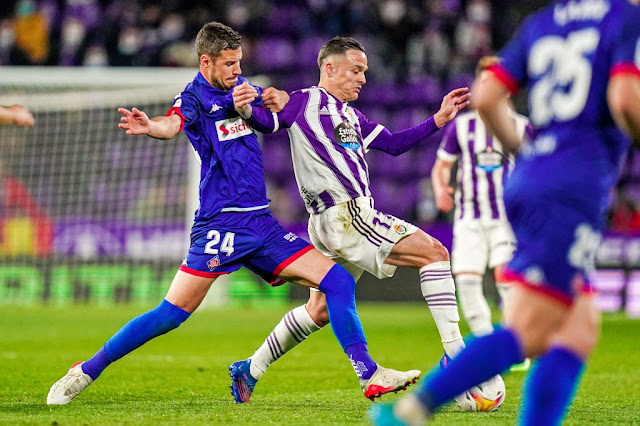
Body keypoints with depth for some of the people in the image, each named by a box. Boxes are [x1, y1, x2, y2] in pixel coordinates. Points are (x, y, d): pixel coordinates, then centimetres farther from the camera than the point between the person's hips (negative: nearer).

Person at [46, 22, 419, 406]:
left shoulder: (240, 87, 12)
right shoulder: (195, 97, -8)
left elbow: (278, 101, 28)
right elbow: (173, 123, -30)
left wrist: (278, 98, 2)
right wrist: (150, 126, -55)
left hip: (261, 222, 7)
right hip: (220, 225, -7)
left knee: (339, 281, -1)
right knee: (171, 314, -10)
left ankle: (371, 374, 4)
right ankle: (85, 373, 1)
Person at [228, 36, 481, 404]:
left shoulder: (352, 117, 23)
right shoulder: (307, 101, 0)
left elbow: (394, 144, 23)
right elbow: (268, 122, -10)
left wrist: (438, 119, 16)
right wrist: (246, 109, -32)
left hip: (345, 221, 10)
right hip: (344, 216, -10)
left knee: (320, 310, 17)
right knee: (434, 252, -13)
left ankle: (250, 370, 26)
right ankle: (454, 352, -18)